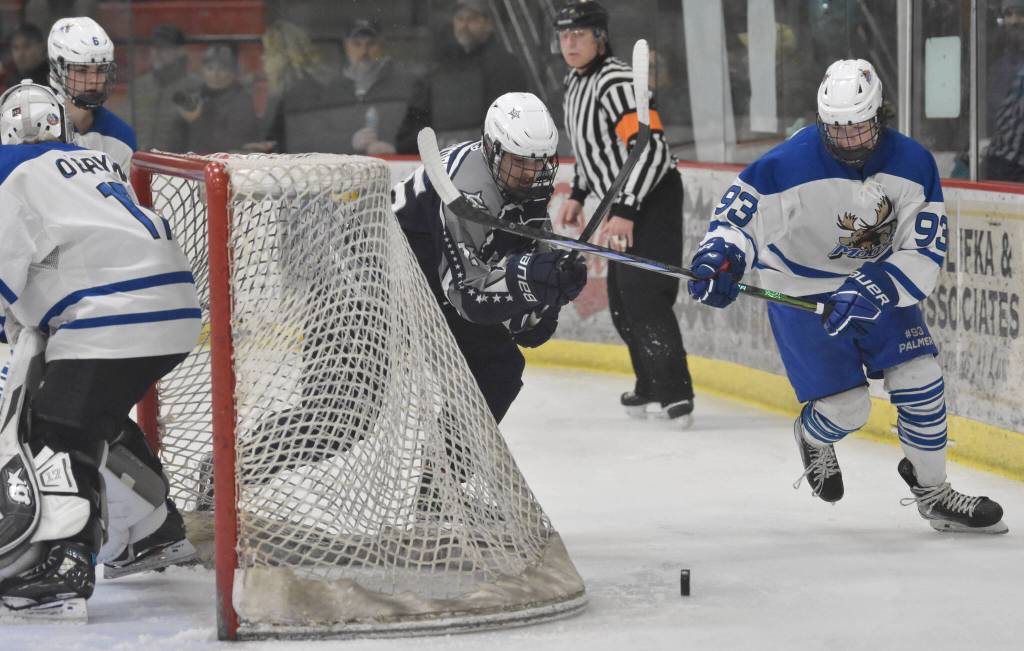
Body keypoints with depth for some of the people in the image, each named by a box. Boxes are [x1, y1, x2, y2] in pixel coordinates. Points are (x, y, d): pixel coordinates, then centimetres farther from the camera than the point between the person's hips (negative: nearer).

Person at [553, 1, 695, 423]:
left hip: (654, 197, -10)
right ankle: (650, 389, 22)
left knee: (642, 292, -17)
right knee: (622, 300, 12)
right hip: (625, 204, 10)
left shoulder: (617, 82, -20)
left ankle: (675, 393, -17)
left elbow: (649, 147, -28)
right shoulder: (575, 82, 12)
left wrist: (624, 211, -31)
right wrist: (578, 195, 23)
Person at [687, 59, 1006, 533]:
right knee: (846, 408, -9)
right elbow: (739, 211, -15)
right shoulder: (789, 165, -25)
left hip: (877, 283, 3)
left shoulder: (913, 164, -15)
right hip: (801, 292, -3)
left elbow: (924, 251, -16)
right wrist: (719, 256, -36)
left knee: (919, 379, -5)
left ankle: (932, 492, 16)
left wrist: (874, 289, -32)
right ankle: (812, 436, 29)